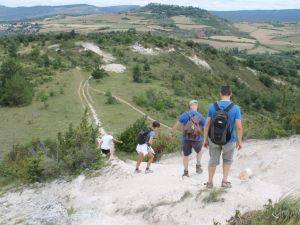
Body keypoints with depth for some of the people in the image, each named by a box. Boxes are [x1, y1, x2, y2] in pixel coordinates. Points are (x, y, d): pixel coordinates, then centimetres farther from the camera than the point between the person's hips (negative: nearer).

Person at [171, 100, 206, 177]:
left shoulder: (185, 115, -6)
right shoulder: (201, 117, -6)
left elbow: (177, 124, 3)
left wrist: (173, 130, 24)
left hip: (186, 139, 0)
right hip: (197, 139, 0)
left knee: (186, 155, 18)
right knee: (199, 151, 29)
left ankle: (185, 172, 19)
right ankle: (198, 166, 18)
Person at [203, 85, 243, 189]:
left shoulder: (212, 106, -11)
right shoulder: (235, 108, -17)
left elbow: (207, 124, -7)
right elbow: (239, 127, -18)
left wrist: (205, 139, 3)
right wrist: (239, 141, -3)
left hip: (214, 139, 1)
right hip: (229, 141, -1)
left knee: (213, 160, 22)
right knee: (227, 159, 25)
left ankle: (210, 182, 26)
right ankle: (225, 181, 17)